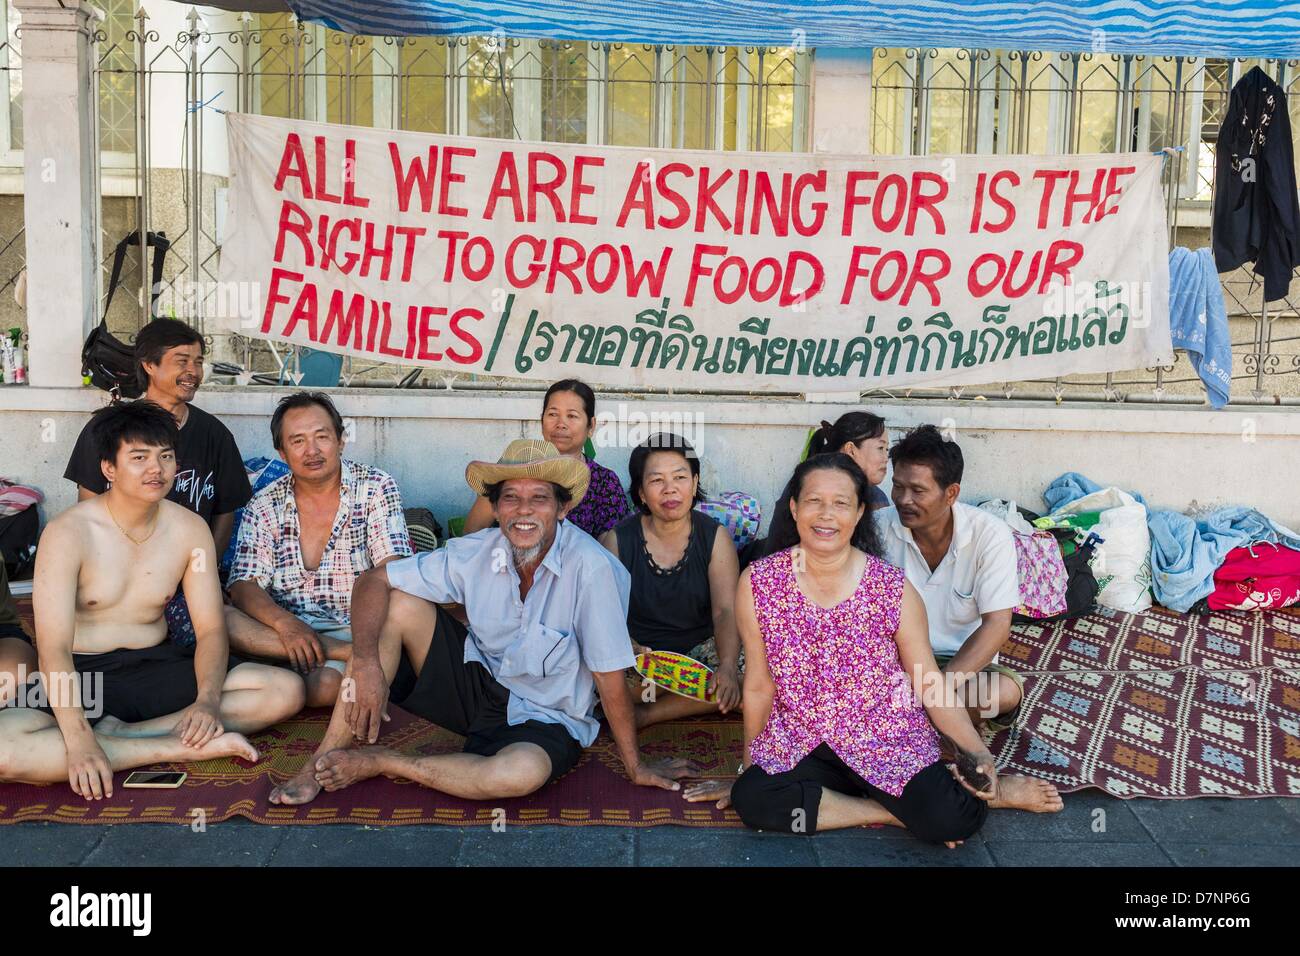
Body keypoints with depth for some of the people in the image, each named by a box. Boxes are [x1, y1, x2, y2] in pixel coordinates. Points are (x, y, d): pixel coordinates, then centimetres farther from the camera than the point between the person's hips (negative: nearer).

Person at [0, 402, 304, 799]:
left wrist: (208, 699, -24)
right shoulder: (67, 533, -13)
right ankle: (186, 748, -26)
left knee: (287, 690, -16)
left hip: (157, 666, 4)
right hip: (82, 675, -3)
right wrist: (79, 740, -34)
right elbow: (54, 647, -20)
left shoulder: (190, 529, -1)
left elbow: (210, 628, -3)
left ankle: (122, 733, -21)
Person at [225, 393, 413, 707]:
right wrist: (284, 622, -23)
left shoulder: (376, 489, 0)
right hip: (285, 631, 5)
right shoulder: (265, 506, 9)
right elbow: (244, 586, 0)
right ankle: (351, 654, -28)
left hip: (355, 630, -5)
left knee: (325, 684, -39)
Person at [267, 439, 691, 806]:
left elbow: (610, 679, -21)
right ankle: (327, 758, -10)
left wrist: (635, 767, -12)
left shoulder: (591, 568, -26)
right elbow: (373, 582, -9)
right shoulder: (477, 553, -12)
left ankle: (376, 762, -16)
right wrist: (366, 664, -24)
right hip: (479, 683, 4)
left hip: (546, 720, -4)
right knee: (401, 605, -15)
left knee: (523, 771, -39)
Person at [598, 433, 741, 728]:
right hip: (639, 651, -2)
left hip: (700, 649, 2)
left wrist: (728, 667, -33)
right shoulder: (617, 540, -3)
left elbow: (726, 612, -13)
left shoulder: (715, 536, -2)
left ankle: (645, 714, -21)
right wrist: (631, 648, -33)